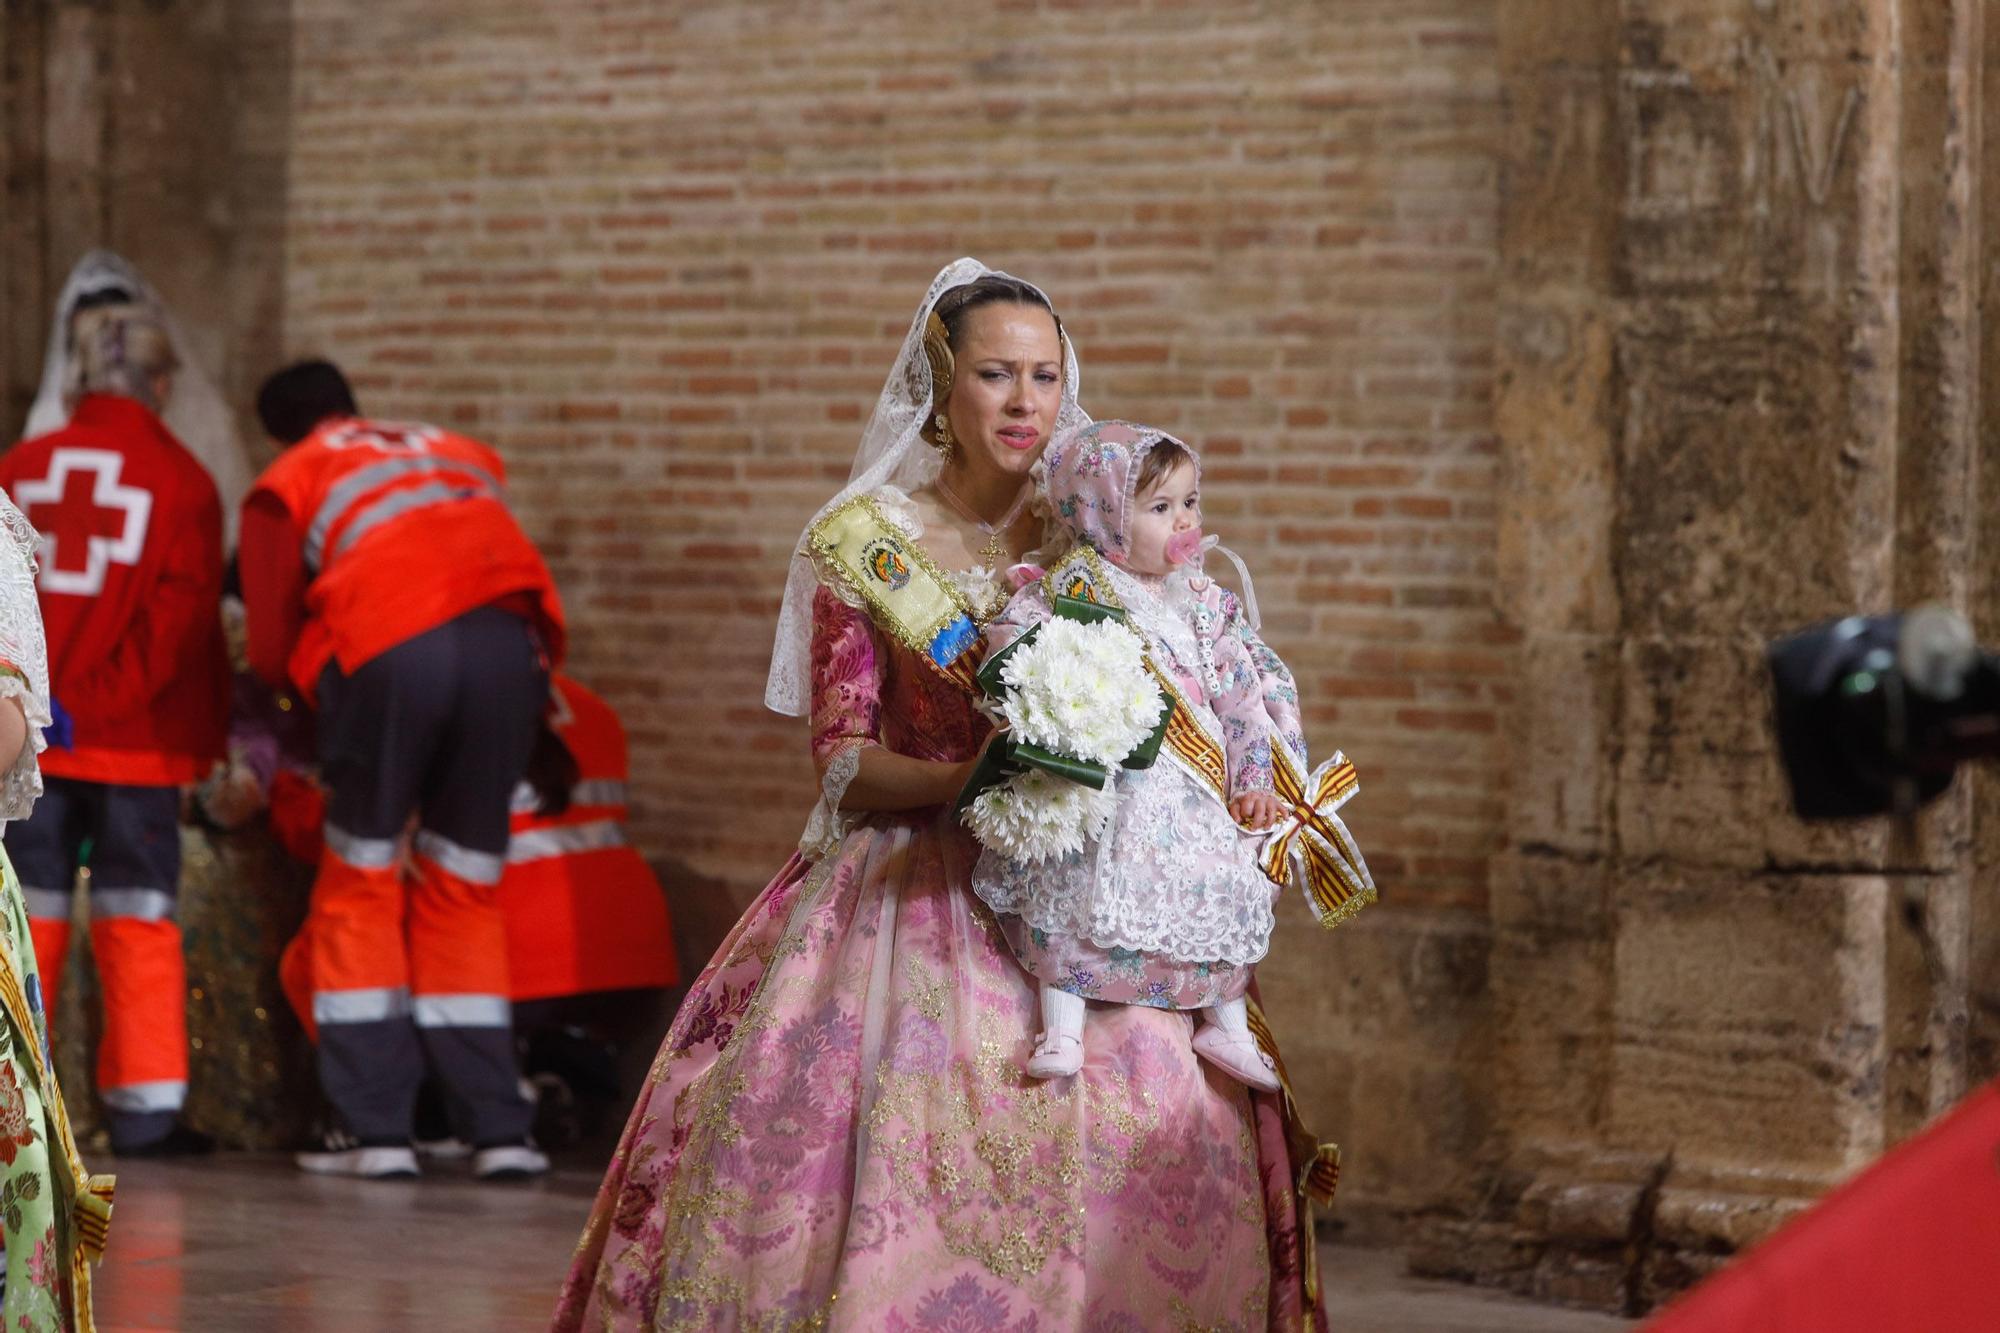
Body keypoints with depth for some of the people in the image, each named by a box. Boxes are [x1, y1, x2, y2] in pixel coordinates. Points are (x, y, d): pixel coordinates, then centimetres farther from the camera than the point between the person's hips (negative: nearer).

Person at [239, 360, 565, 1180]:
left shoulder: (287, 484, 22)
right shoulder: (462, 456, 32)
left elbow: (271, 652, 19)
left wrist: (309, 682, 42)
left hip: (388, 649, -3)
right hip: (509, 642, 3)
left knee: (361, 883, 10)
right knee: (463, 890, 13)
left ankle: (374, 1128, 4)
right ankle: (497, 1130, 10)